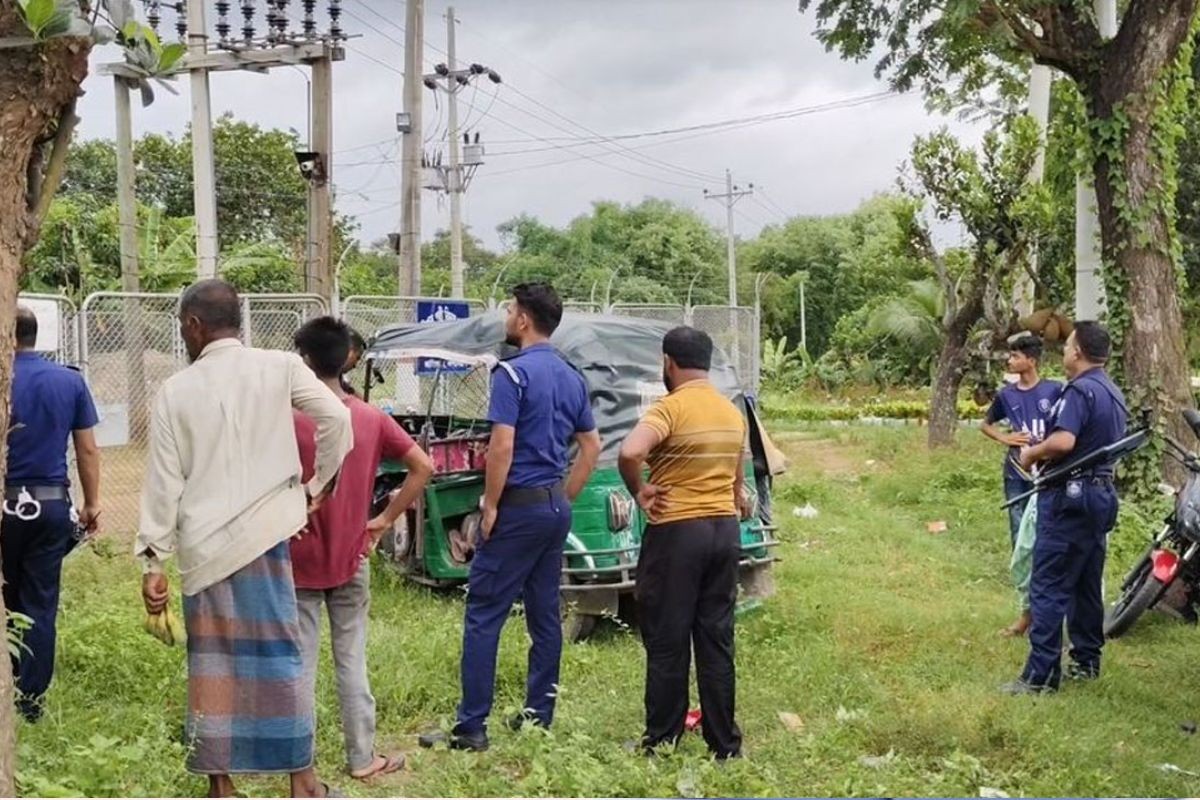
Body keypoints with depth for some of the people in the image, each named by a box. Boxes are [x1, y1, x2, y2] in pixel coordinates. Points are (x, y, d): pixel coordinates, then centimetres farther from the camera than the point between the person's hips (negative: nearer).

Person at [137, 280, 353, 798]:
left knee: (212, 661, 9)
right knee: (278, 653, 4)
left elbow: (163, 483, 2)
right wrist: (318, 485, 6)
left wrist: (153, 562, 5)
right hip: (261, 537, -1)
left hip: (202, 546, 1)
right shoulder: (279, 367, 0)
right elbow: (337, 418, -9)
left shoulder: (175, 391, 2)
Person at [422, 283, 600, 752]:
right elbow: (591, 446, 15)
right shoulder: (571, 378, 11)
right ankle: (539, 717, 19)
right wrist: (564, 498, 18)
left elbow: (502, 446, -21)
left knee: (483, 616, -3)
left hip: (519, 506, -8)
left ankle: (472, 727, -3)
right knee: (545, 616, 12)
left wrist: (491, 505, -12)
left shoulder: (513, 373, -13)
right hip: (556, 508, 8)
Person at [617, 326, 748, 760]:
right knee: (717, 640, 11)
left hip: (677, 531, -7)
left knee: (667, 643, 3)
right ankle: (724, 744, 15)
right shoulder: (733, 412, 11)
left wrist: (639, 492, -13)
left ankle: (661, 743, 11)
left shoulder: (671, 407, -13)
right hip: (725, 529, 7)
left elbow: (630, 452, -28)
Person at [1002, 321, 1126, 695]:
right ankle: (1086, 661, 24)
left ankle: (1041, 674, -8)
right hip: (1102, 493, 10)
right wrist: (1044, 453, 15)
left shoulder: (1079, 390, -16)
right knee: (1087, 585, 16)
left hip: (1070, 496, -10)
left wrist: (1032, 453, -12)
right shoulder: (1114, 394, 15)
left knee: (1049, 587, -8)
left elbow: (1063, 441, -30)